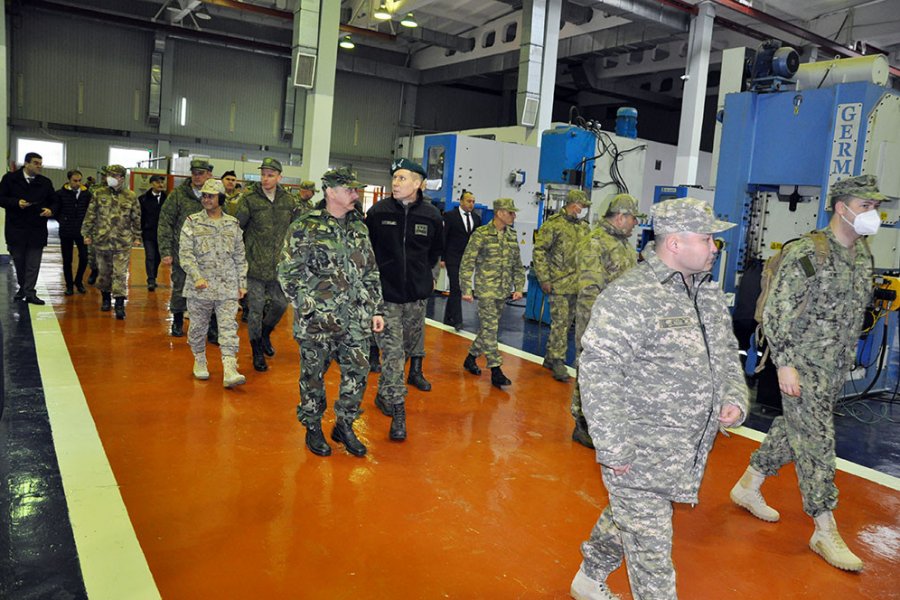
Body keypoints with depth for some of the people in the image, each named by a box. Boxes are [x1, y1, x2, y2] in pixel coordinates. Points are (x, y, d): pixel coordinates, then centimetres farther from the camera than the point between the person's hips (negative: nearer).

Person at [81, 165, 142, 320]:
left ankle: (120, 304, -5)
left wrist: (137, 237, 5)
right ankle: (106, 297, 32)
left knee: (120, 274, -6)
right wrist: (87, 234, 3)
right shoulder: (99, 194, 3)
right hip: (101, 240, 2)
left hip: (123, 243, -2)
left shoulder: (131, 196, 1)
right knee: (104, 272, 14)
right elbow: (90, 215, 6)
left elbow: (136, 218, 6)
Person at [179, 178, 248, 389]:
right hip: (199, 288, 0)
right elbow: (185, 253, -5)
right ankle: (200, 361, 32)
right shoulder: (192, 222, 2)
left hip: (228, 287, 1)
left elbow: (240, 257, 12)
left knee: (229, 328, -7)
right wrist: (197, 277, -18)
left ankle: (229, 371, -11)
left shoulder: (232, 224, 8)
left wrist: (242, 283, 8)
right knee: (198, 327, 11)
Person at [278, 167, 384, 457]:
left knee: (357, 373, 8)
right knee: (313, 375, 9)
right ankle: (313, 428, 27)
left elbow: (371, 272, 14)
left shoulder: (359, 228, 11)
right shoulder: (305, 227, -6)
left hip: (356, 321, 5)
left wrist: (376, 309, 10)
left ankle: (344, 426, 27)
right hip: (317, 321, -5)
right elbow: (288, 273, -6)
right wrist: (308, 307, -9)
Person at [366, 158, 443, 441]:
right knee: (392, 351, -6)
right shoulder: (378, 211, -7)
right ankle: (397, 410, -1)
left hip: (417, 293, 3)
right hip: (386, 293, -2)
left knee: (413, 341, 21)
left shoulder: (431, 215, -3)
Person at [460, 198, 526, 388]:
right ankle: (496, 371, -3)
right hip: (486, 289, -6)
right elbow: (467, 263, -9)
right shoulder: (481, 234, -9)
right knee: (490, 329, -6)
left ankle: (471, 358, 30)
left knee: (488, 328, 12)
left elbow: (517, 264, 16)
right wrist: (466, 290, -12)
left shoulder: (512, 235, 10)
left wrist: (519, 287, 8)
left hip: (503, 291, 6)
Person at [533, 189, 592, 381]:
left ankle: (550, 357, 24)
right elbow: (539, 251, -9)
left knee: (567, 322, 12)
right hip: (559, 283, -7)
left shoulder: (584, 227, 14)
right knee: (560, 322, -7)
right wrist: (544, 279, -13)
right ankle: (558, 362, 1)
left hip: (578, 284, 7)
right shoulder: (553, 224, -6)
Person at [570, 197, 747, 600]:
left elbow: (727, 355, 20)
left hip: (686, 455, 8)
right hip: (640, 456, -8)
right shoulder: (630, 297, -21)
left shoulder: (709, 294, 8)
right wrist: (613, 447, -22)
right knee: (651, 547, 4)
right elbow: (597, 374, -23)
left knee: (624, 518, 25)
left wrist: (735, 398, 2)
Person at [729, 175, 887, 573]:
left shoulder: (862, 253, 8)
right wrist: (785, 364, -22)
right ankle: (825, 531, 9)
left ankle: (748, 487, 33)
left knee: (791, 431, 16)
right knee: (817, 442, -2)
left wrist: (847, 357, 18)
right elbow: (776, 312, -19)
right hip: (804, 365, -8)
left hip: (836, 367, 8)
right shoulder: (807, 253, -17)